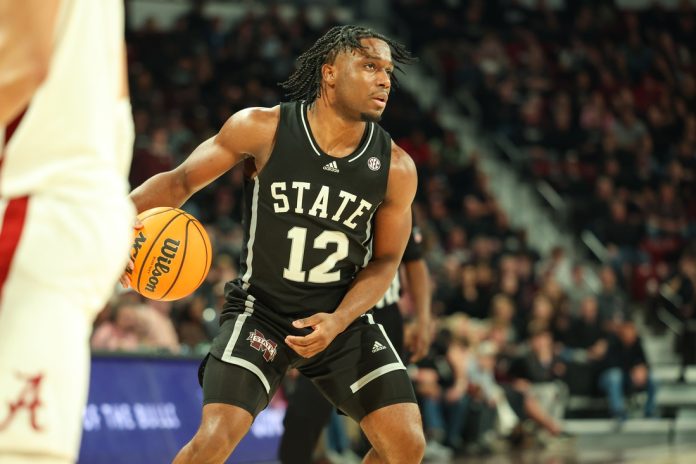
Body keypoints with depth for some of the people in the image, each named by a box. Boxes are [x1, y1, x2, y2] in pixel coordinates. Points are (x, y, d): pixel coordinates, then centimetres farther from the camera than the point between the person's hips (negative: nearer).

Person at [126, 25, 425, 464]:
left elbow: (384, 262, 1)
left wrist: (338, 321, -16)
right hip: (261, 313, -3)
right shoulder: (262, 129, -14)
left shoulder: (396, 167, -8)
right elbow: (181, 181, -6)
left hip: (344, 318, 3)